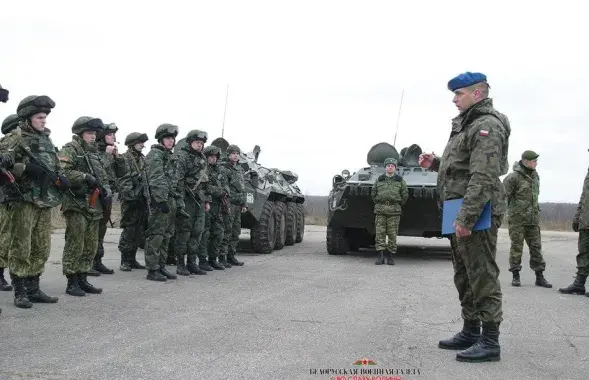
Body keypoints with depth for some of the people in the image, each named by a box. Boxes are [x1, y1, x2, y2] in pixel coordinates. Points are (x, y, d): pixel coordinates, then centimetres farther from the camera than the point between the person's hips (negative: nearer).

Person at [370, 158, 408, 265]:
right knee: (380, 233, -5)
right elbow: (373, 193, 17)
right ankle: (380, 256, -3)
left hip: (394, 212, -1)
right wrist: (378, 203, 10)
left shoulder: (400, 181, 7)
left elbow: (405, 195, 10)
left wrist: (399, 205, 8)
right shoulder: (379, 180, 10)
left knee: (392, 234, -1)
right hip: (380, 211, 1)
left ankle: (390, 257, 6)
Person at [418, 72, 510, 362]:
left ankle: (490, 342, -1)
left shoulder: (487, 125, -13)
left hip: (475, 214, -11)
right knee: (464, 276, 15)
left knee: (482, 276, -7)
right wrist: (435, 163, 11)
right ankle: (471, 332, 25)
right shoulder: (466, 125, 19)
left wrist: (466, 218, -26)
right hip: (461, 213, 11)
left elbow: (483, 177, -22)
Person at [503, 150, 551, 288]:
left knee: (536, 247, 6)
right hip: (517, 218, -6)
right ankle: (515, 276, 8)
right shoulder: (514, 177, -12)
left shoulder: (535, 175, 10)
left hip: (533, 218, 6)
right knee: (516, 247, 0)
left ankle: (539, 277, 11)